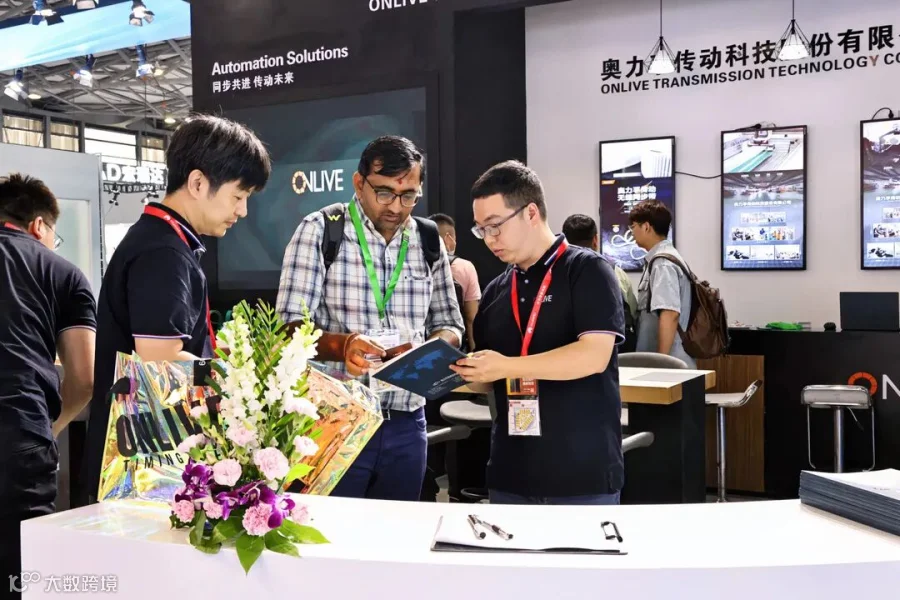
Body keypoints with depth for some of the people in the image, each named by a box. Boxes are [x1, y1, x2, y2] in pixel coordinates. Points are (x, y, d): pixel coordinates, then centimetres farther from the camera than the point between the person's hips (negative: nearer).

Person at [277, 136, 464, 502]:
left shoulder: (430, 241, 6)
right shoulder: (320, 231, -7)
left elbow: (449, 325, 11)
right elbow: (289, 327, -11)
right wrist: (340, 345, -30)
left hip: (405, 425, 4)